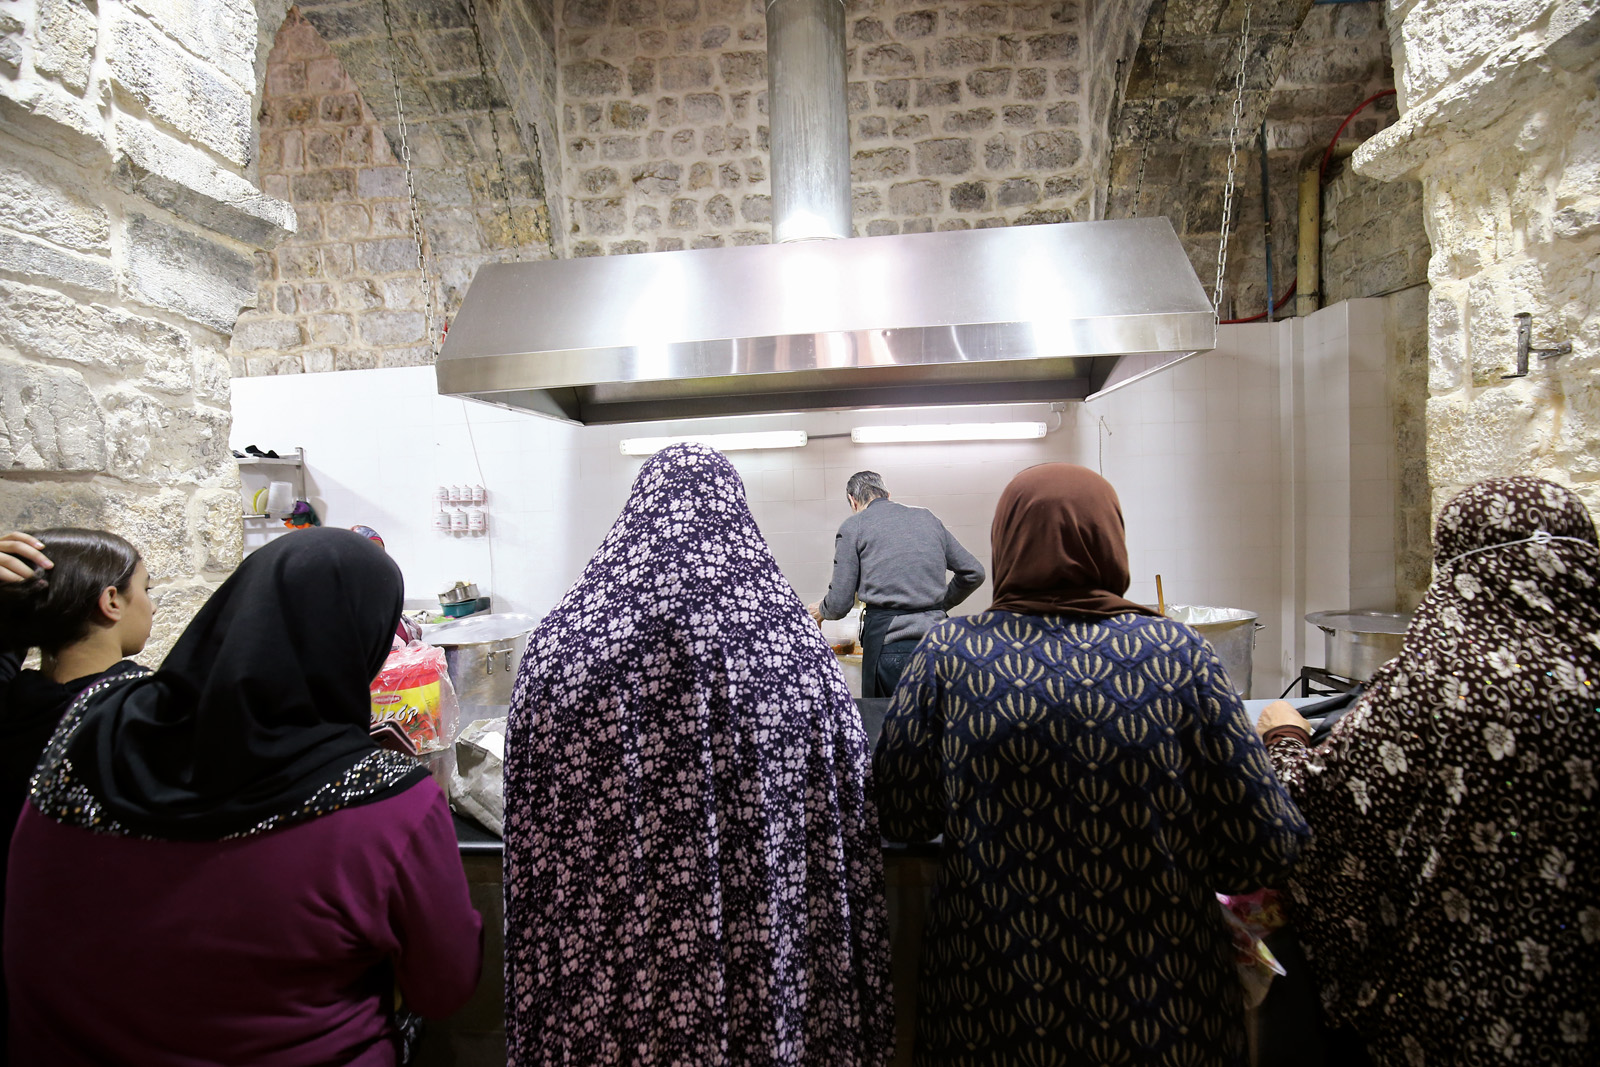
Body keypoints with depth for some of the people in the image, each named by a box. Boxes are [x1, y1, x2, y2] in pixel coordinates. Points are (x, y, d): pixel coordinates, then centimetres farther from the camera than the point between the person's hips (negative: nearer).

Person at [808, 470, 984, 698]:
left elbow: (840, 604, -1)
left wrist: (820, 611, 21)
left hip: (888, 643, -4)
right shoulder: (928, 517, 15)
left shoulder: (853, 526, 2)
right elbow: (974, 572, 16)